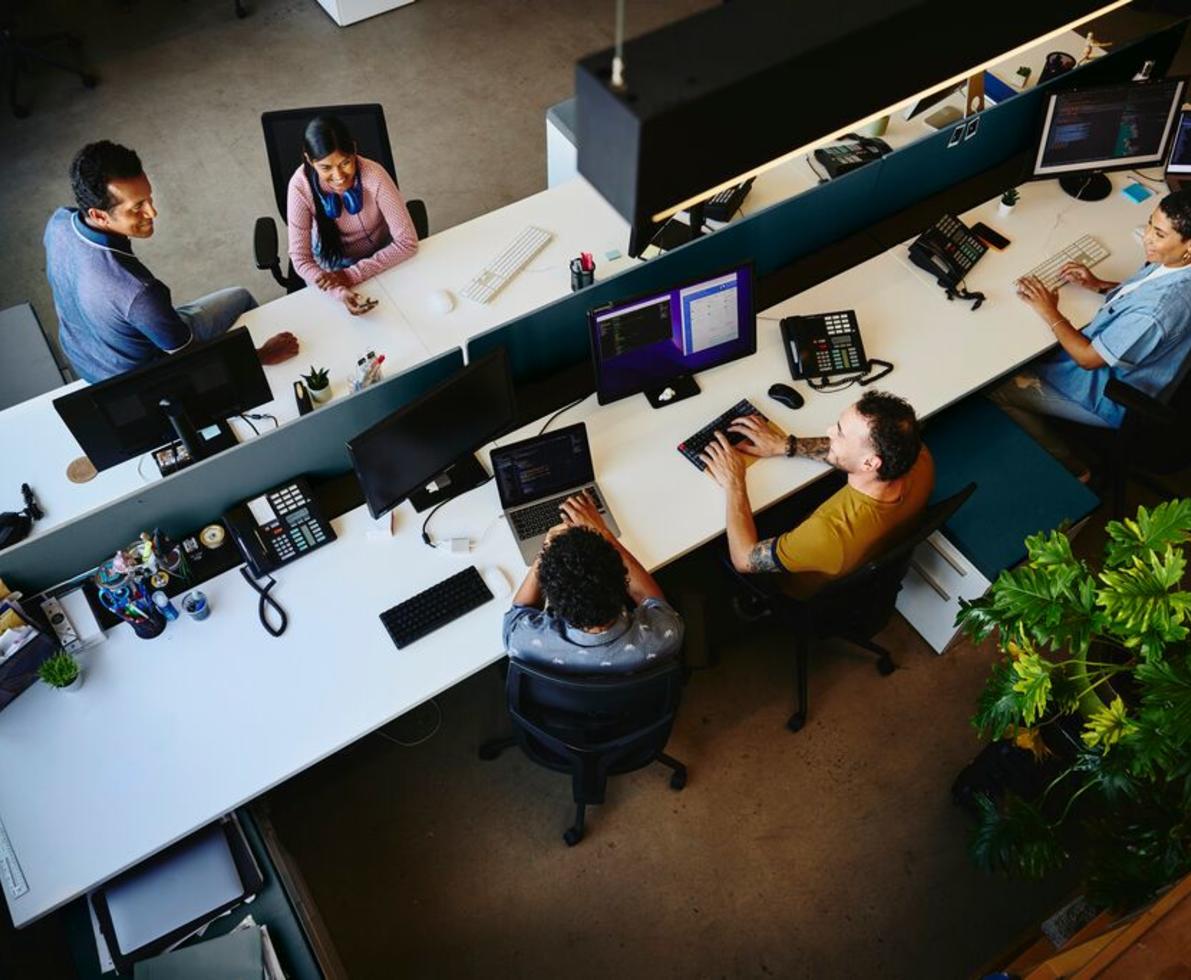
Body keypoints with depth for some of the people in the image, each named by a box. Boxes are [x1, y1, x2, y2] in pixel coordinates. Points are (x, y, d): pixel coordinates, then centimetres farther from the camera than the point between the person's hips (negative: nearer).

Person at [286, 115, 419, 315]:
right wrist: (340, 292, -41)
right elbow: (300, 258, -23)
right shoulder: (301, 185, -26)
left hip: (379, 260, 0)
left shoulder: (374, 176, -30)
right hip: (330, 261, 1)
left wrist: (352, 275, -30)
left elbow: (407, 242, -25)